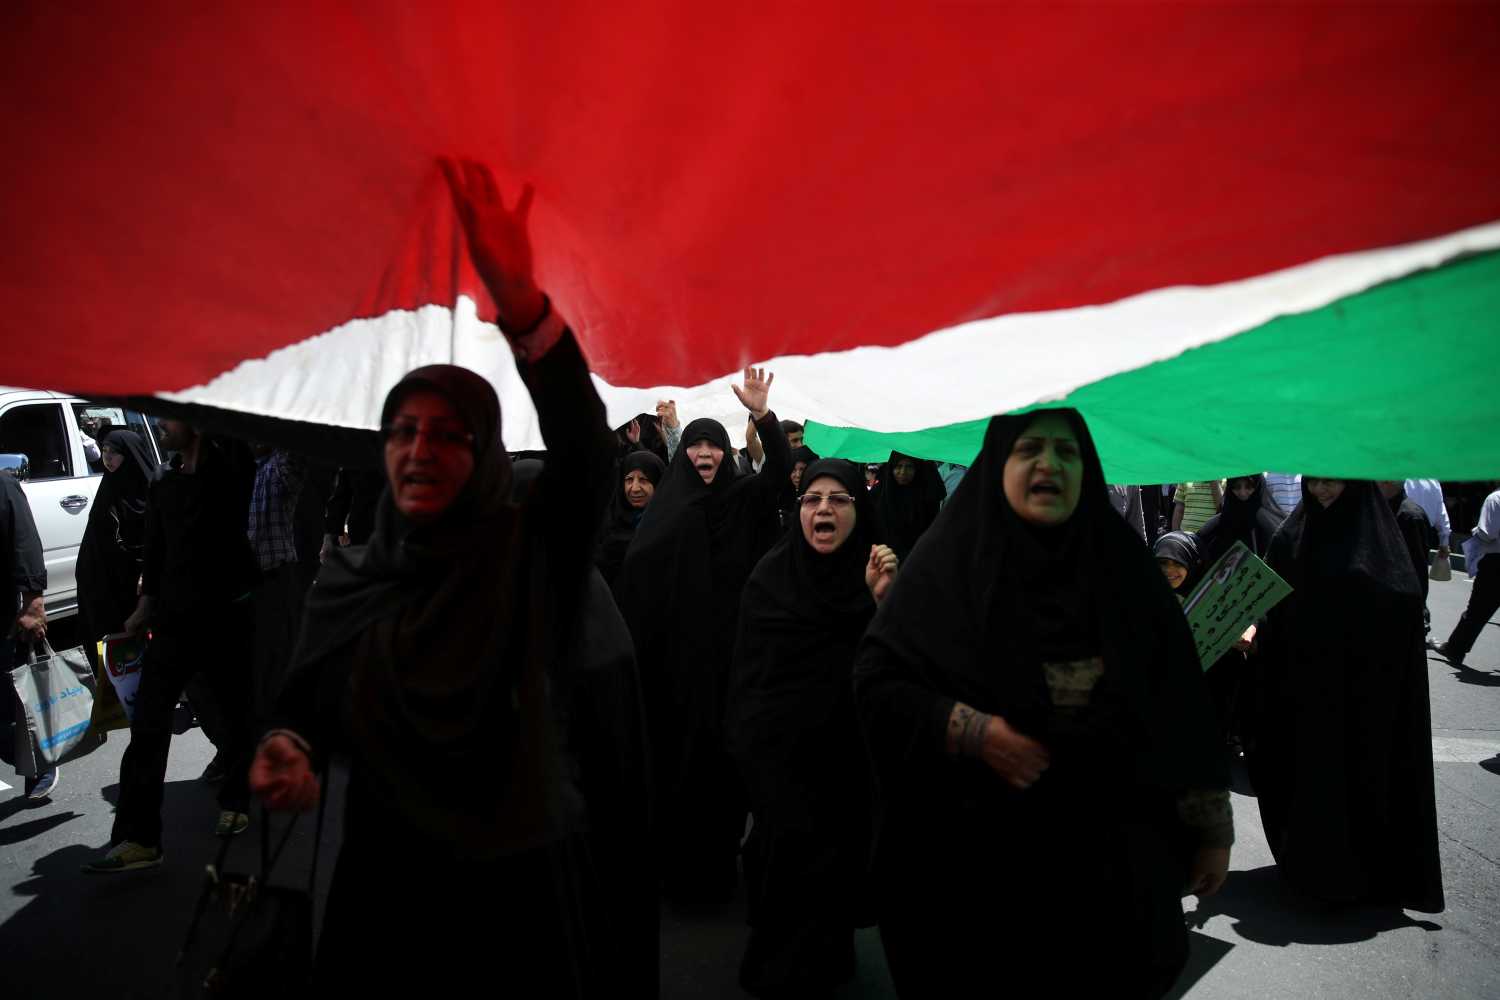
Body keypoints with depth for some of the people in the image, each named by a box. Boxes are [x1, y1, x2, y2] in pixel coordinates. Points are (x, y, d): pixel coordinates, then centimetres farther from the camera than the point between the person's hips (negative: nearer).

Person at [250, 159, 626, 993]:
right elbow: (309, 704, 8)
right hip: (388, 885, 3)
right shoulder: (349, 577, 2)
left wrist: (519, 300, -41)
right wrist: (286, 752, -17)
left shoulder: (529, 548, -9)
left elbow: (587, 452, -27)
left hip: (528, 879, -2)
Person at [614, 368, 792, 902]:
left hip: (728, 647, 0)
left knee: (723, 752, 3)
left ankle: (717, 859, 14)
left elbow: (781, 467, -13)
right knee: (676, 752, 4)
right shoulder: (668, 504, 6)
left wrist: (762, 414, -28)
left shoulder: (744, 498, 6)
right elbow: (635, 568, -5)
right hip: (676, 649, 0)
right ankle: (676, 859, 15)